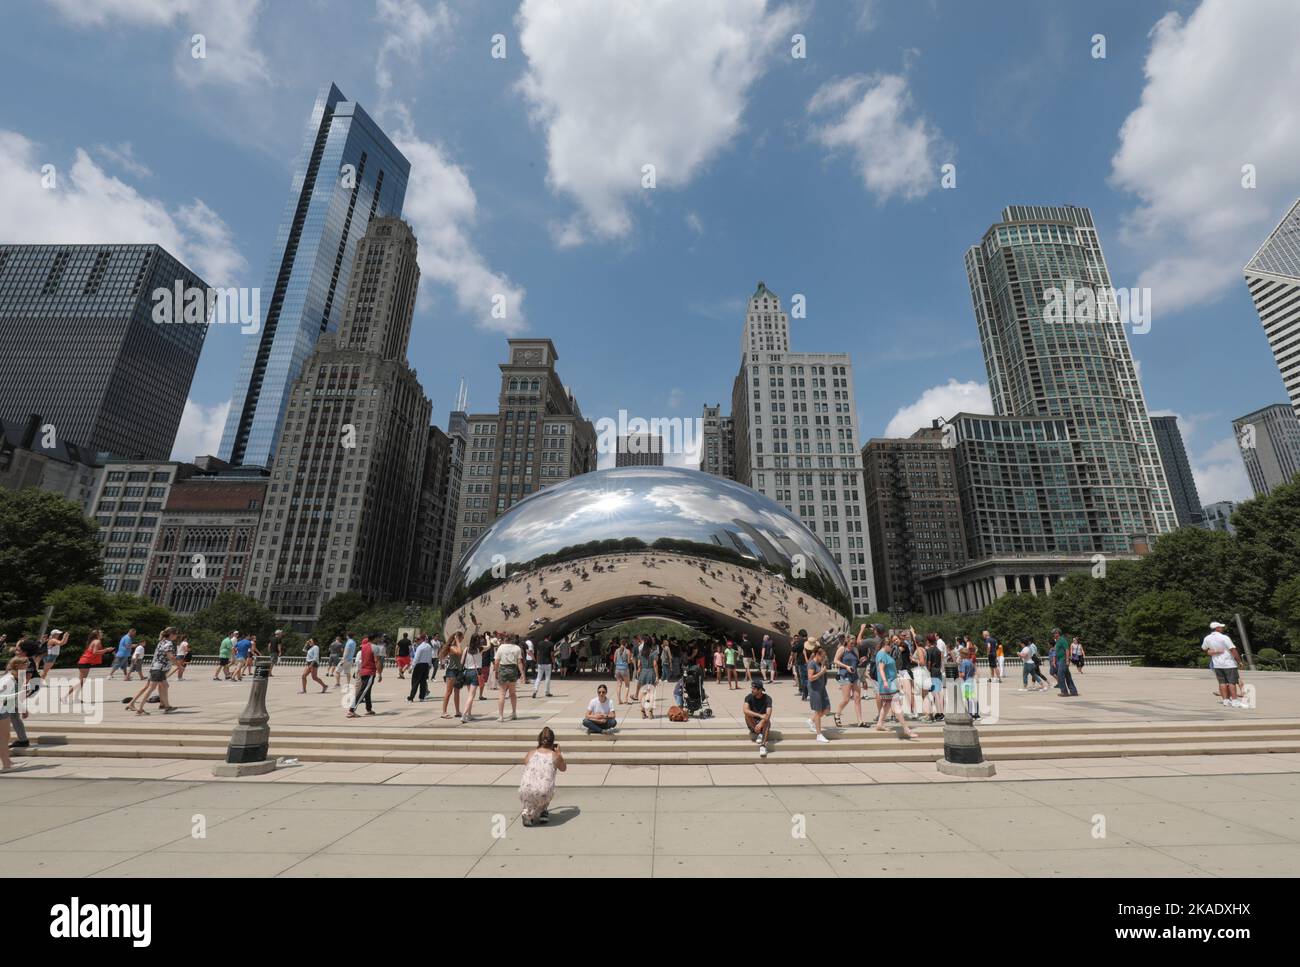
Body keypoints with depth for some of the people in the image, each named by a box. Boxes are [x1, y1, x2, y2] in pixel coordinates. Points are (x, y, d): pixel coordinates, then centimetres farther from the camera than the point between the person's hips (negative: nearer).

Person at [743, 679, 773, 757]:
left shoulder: (767, 698, -13)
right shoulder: (749, 697, -11)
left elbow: (768, 714, -27)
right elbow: (745, 710, -28)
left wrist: (761, 723, -45)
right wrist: (759, 715, -38)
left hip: (763, 722, -1)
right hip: (752, 723, 1)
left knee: (767, 721, -34)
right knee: (747, 715, -29)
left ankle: (763, 745, -44)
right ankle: (758, 733, -17)